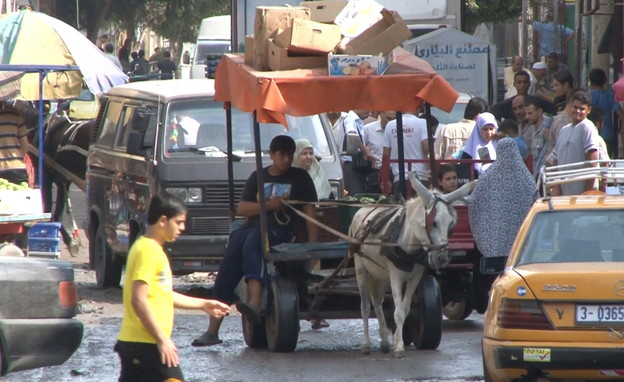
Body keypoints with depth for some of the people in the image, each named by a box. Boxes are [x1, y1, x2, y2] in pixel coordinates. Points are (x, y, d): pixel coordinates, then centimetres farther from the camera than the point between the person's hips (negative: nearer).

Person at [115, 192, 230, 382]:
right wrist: (162, 338, -20)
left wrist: (203, 304, 29)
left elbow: (162, 295, 27)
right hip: (146, 343, -10)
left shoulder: (153, 250, 17)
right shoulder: (147, 251, -14)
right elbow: (138, 300, -21)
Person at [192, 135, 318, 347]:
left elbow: (310, 211, 6)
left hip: (281, 230, -4)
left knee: (252, 245, -38)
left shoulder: (300, 177, 13)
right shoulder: (258, 177, 22)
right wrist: (268, 205, -5)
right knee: (229, 265, -22)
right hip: (252, 226, 4)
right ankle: (212, 330, -26)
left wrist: (313, 244, -5)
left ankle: (255, 304, -59)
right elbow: (242, 208, 12)